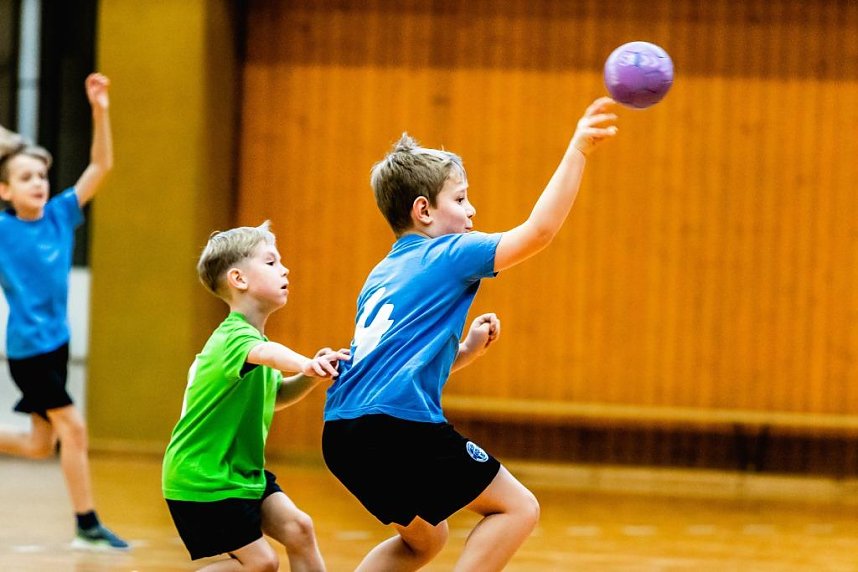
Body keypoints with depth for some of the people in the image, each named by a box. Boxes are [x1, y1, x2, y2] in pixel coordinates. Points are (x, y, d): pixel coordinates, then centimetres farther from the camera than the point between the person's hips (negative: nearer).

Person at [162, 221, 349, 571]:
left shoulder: (250, 334, 11)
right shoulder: (234, 336, -21)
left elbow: (276, 394, 21)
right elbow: (264, 352, -46)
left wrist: (310, 377, 0)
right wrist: (305, 363, -67)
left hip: (240, 470, 9)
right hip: (201, 478, -9)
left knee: (297, 528, -6)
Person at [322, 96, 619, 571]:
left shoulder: (383, 275, 25)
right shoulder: (447, 256, 0)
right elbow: (539, 229, -10)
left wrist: (465, 351, 19)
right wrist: (577, 151, -10)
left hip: (342, 434, 9)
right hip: (399, 425, -9)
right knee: (516, 508, 1)